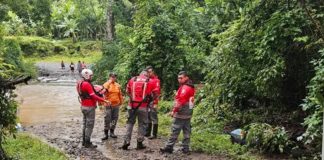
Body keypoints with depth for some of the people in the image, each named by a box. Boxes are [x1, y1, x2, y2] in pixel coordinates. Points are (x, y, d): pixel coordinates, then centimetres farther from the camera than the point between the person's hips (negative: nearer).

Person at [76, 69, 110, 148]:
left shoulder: (80, 83, 9)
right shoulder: (87, 84, -19)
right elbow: (93, 96, -23)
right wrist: (104, 101, -22)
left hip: (84, 106, 10)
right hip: (89, 107, -10)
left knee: (85, 124, 17)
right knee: (90, 125, -2)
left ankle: (84, 141, 24)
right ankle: (87, 143, 2)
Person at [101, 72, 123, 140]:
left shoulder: (118, 85, 10)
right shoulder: (106, 84, -2)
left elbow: (120, 94, 18)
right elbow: (104, 90, -23)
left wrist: (121, 101, 18)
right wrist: (109, 82, -22)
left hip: (116, 105, 4)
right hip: (108, 104, -4)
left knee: (114, 118, 8)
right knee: (107, 119, -4)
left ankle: (112, 132, 20)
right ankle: (106, 133, 1)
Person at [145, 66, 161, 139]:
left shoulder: (156, 80, -5)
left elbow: (157, 91, -12)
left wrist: (155, 103, -19)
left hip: (152, 102, -7)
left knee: (154, 118, -4)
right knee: (147, 118, 14)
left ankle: (154, 134, 0)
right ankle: (147, 133, 24)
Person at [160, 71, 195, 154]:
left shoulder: (185, 88, -15)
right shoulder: (190, 87, 15)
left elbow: (180, 101, -22)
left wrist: (174, 110, -19)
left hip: (181, 113, -10)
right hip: (187, 113, 10)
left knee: (175, 131, -4)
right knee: (187, 131, 9)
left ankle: (169, 147, -1)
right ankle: (185, 148, 12)